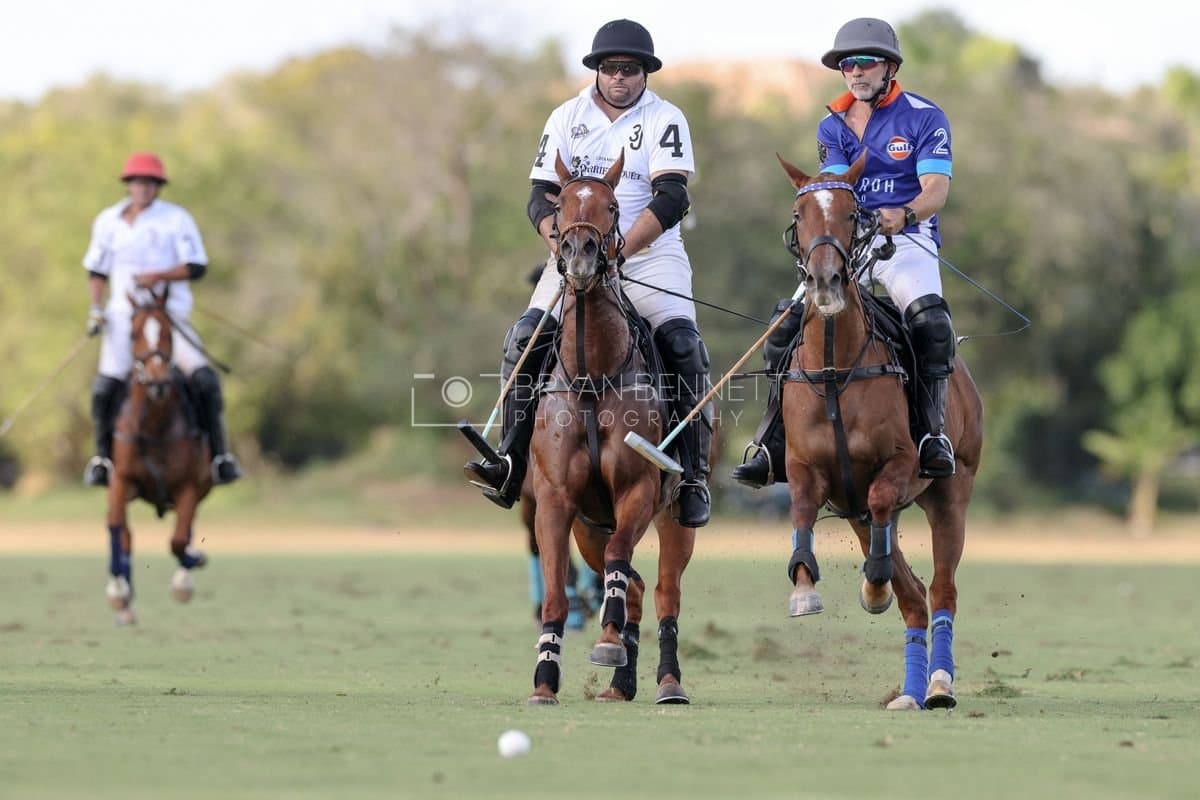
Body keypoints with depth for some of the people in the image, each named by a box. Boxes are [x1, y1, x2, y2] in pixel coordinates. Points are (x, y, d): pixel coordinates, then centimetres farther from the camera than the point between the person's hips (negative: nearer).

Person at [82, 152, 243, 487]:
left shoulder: (176, 219, -3)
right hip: (124, 315, 2)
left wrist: (159, 276, -21)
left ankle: (219, 454, -6)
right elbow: (97, 270, 17)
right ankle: (102, 455, 8)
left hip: (170, 314, -2)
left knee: (204, 378, -19)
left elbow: (197, 267, -8)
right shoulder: (108, 222, 7)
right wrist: (95, 308, 3)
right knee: (105, 386, -14)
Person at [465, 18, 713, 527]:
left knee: (683, 345, -23)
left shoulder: (664, 120, -3)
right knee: (524, 339, -16)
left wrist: (621, 248, -28)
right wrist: (563, 247, -18)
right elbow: (541, 198, 2)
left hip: (651, 253, -3)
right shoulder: (567, 118, 6)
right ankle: (510, 466, -12)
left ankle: (694, 476, -17)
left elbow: (671, 199, -15)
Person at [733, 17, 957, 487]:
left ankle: (932, 433, -24)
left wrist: (904, 215, -33)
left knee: (929, 316, -33)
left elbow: (936, 189, -11)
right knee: (789, 319, -14)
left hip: (909, 241, -4)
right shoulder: (833, 127, 12)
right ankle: (773, 447, -10)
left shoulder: (925, 118, 0)